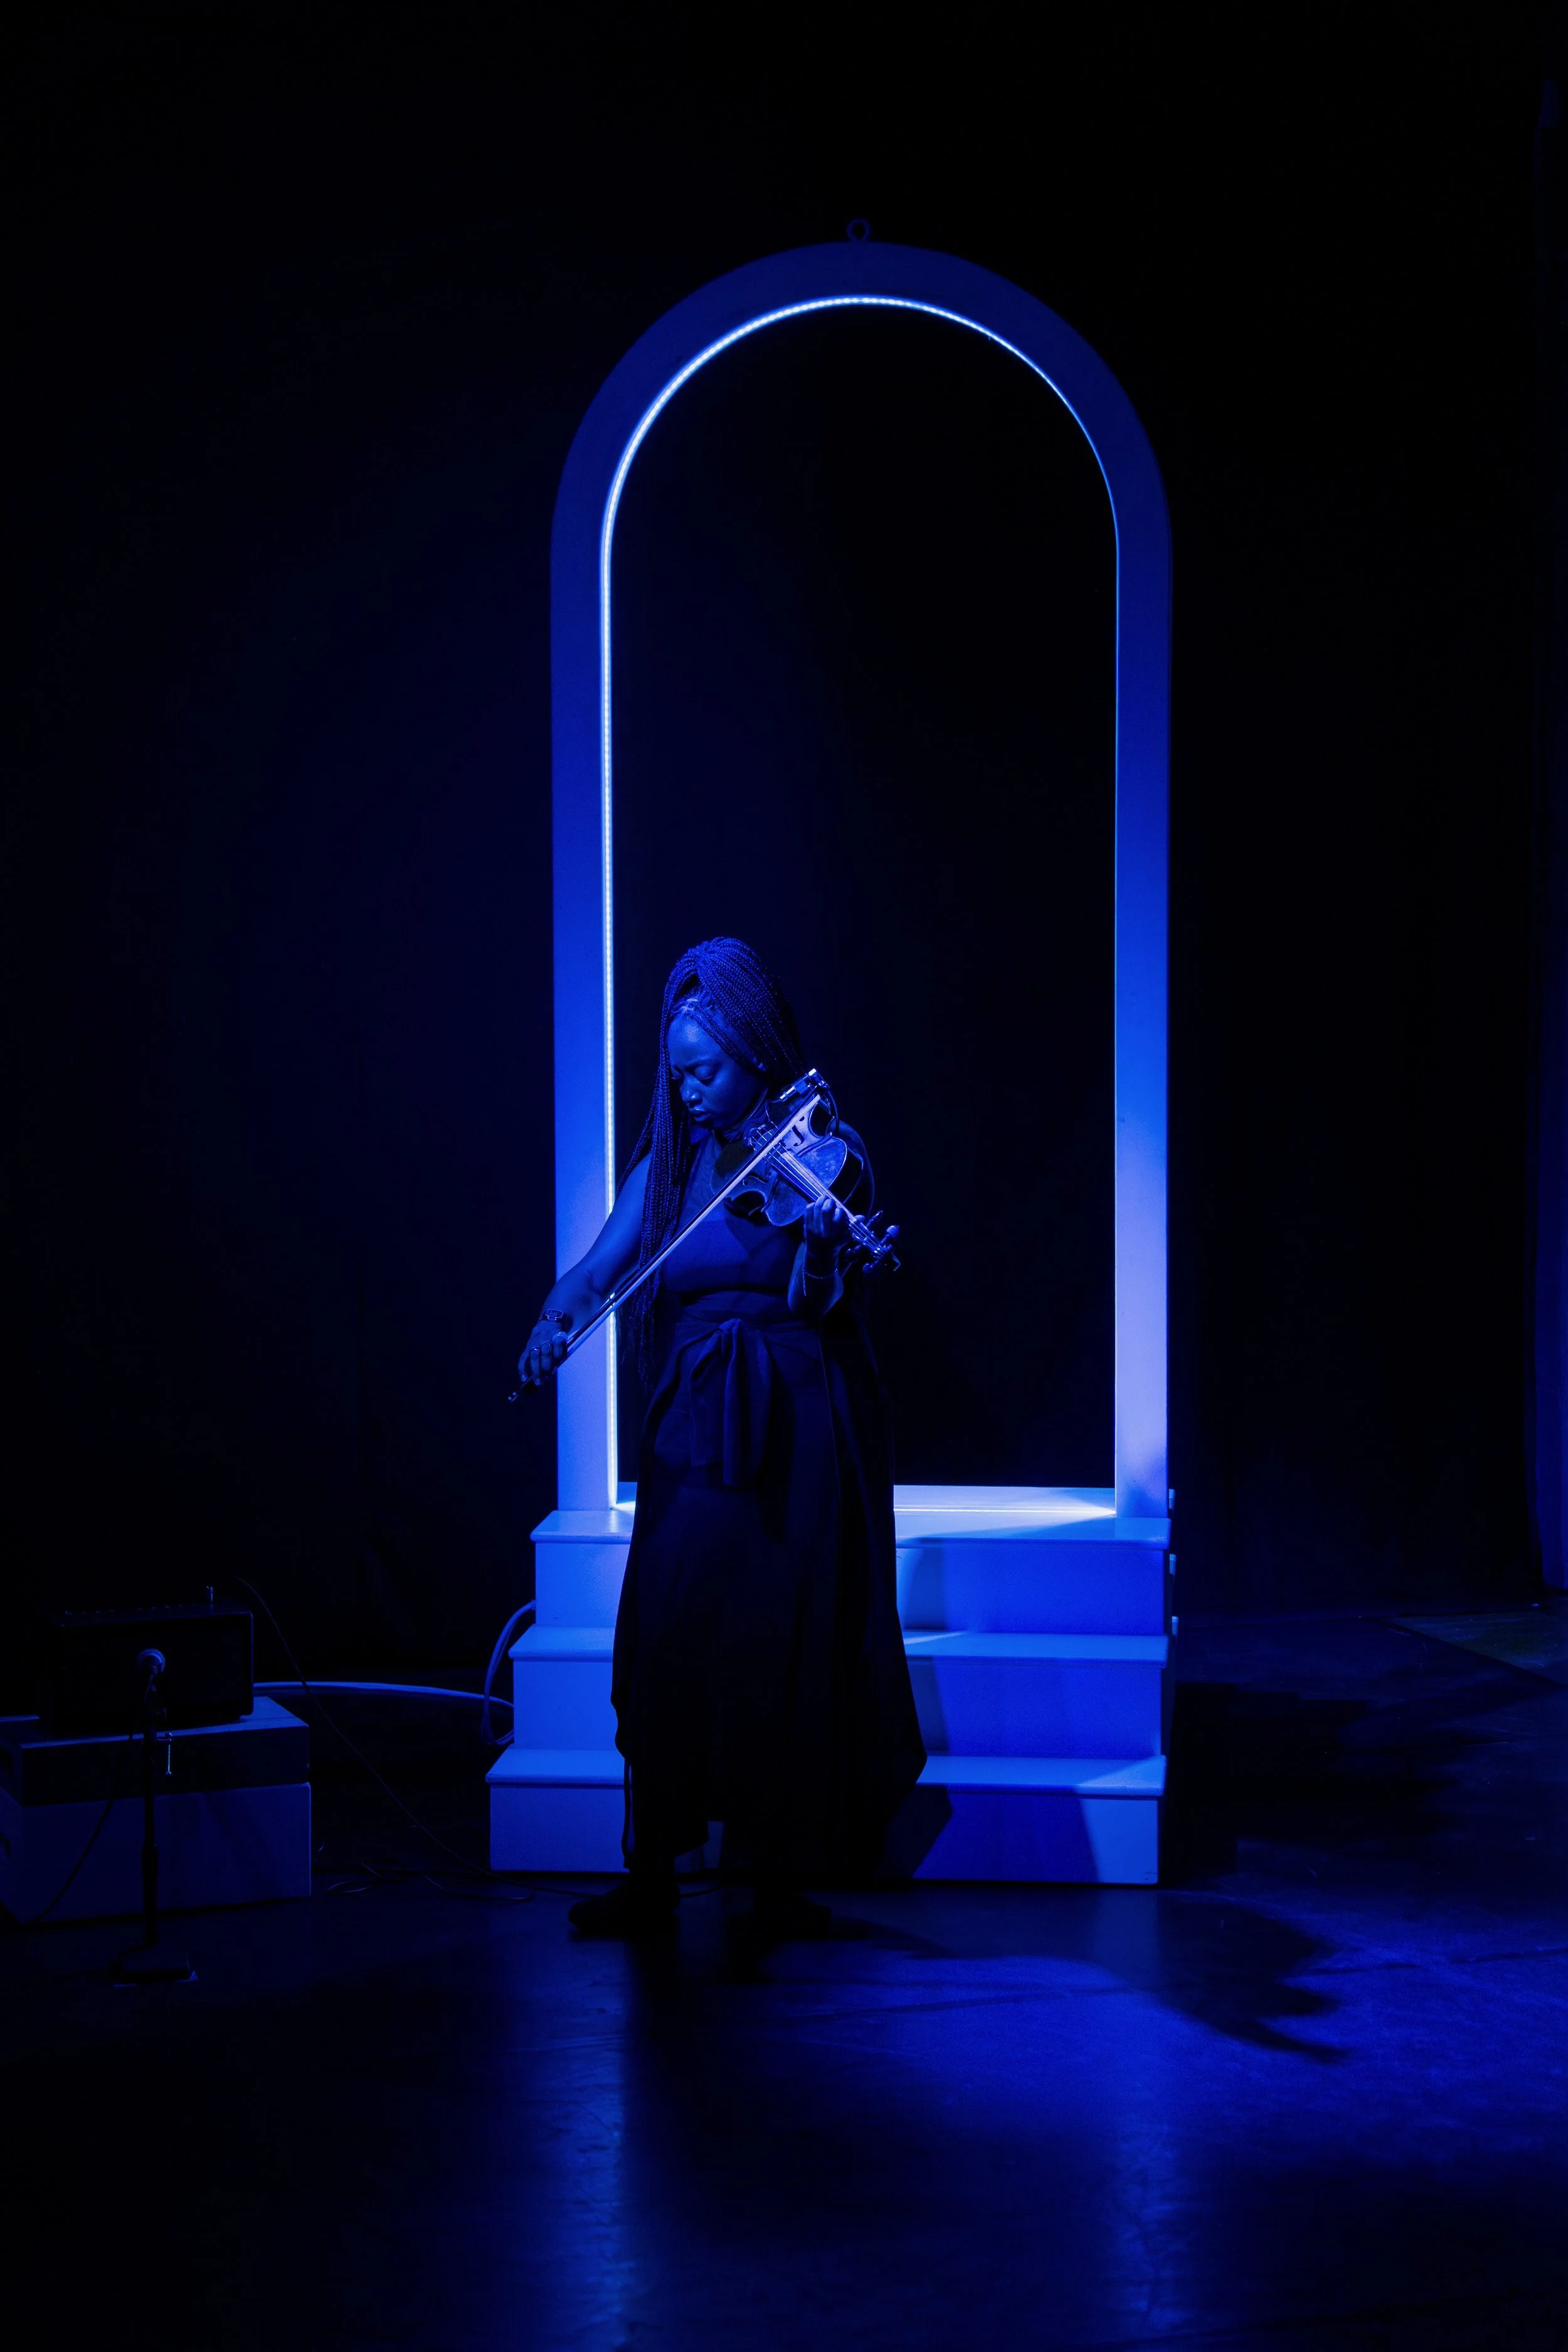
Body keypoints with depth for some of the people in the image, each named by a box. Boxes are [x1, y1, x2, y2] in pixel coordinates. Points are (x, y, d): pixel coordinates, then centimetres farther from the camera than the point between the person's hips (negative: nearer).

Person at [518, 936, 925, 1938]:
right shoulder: (668, 1168, 8)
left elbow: (811, 1304, -15)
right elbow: (601, 1267, -2)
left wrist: (822, 1248, -35)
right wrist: (556, 1321, -22)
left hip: (797, 1436, -3)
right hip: (693, 1431, 3)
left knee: (786, 1649, -2)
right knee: (669, 1643, -3)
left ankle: (786, 1879, 9)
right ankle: (650, 1875, 5)